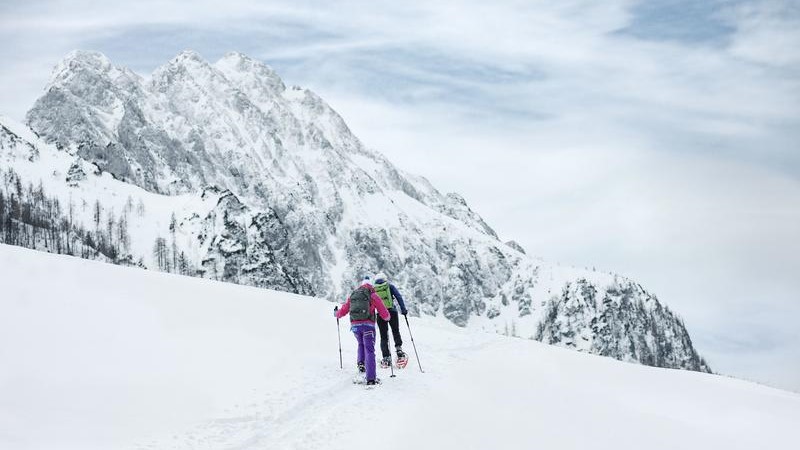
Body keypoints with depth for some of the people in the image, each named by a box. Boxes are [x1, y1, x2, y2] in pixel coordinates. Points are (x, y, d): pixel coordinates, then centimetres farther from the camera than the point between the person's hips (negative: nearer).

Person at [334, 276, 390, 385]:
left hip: (354, 325, 3)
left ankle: (361, 362, 7)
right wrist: (387, 317, 26)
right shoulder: (373, 296, 7)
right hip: (368, 325, -3)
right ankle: (370, 379, -12)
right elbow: (384, 314, 3)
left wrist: (336, 313, 42)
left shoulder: (352, 295, 17)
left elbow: (343, 311, 20)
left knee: (361, 344, 30)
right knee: (369, 350, -3)